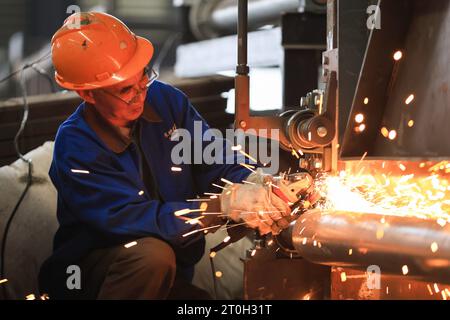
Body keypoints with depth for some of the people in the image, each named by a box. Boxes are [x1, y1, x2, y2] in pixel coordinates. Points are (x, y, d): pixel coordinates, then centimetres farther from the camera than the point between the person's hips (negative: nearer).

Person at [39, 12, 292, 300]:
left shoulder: (165, 100, -4)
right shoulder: (75, 148, -21)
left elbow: (213, 164, -3)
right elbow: (133, 219, -29)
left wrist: (254, 182, -27)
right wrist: (226, 205, -35)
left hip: (168, 275, 5)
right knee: (152, 255, -35)